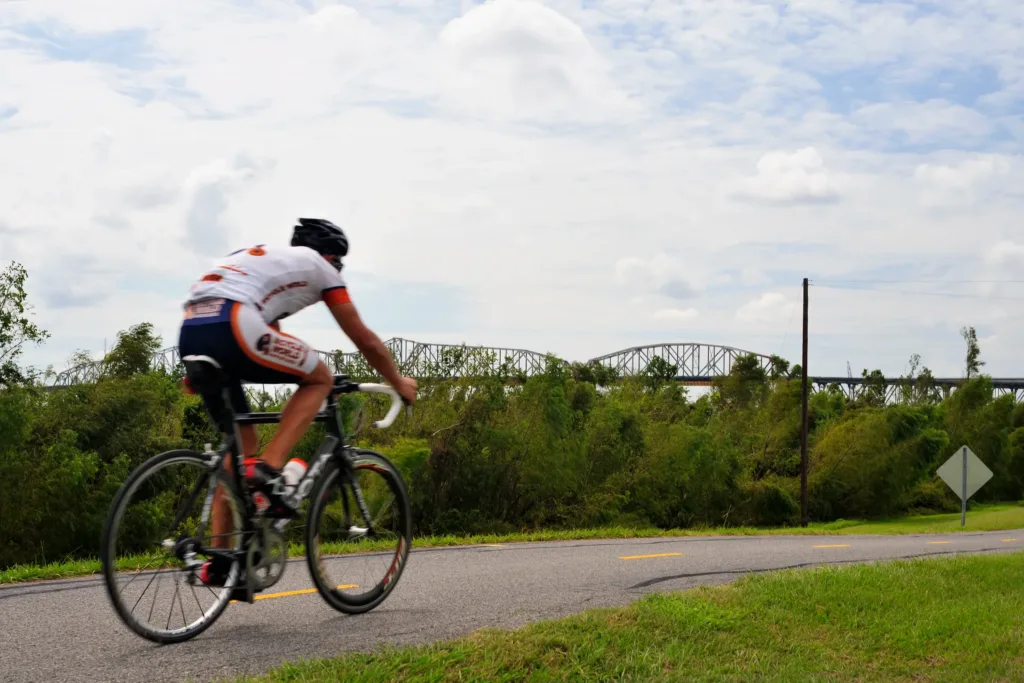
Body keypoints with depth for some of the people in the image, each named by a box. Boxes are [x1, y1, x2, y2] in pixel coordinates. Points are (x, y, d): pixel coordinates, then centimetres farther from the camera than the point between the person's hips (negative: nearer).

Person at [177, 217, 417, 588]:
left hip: (189, 334, 8)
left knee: (241, 444, 18)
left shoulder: (262, 256, 38)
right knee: (320, 378, 12)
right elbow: (365, 339, 23)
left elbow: (270, 336, 47)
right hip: (229, 326, -7)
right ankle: (268, 471, -4)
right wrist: (400, 383, 37)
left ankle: (218, 559, 15)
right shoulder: (319, 266, 19)